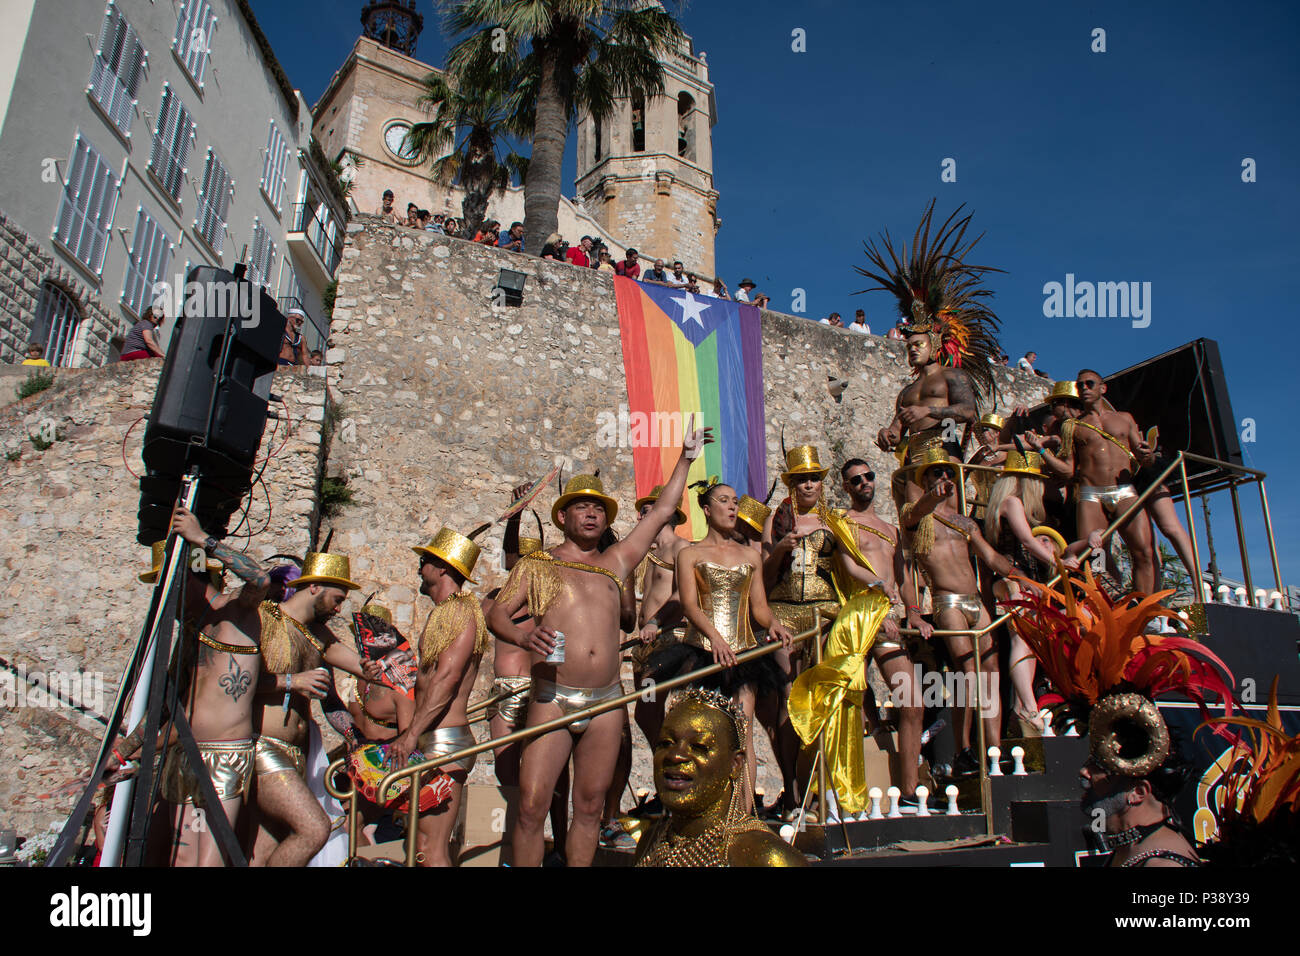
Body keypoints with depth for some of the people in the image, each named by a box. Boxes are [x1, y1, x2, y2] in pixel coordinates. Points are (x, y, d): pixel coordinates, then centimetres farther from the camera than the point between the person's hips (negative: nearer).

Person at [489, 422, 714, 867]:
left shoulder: (615, 563, 16)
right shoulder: (537, 565, 9)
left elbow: (661, 513, 19)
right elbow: (498, 611, 1)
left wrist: (686, 458, 21)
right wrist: (523, 635, -21)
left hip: (607, 703, 3)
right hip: (552, 701, -3)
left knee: (589, 808, 9)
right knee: (531, 806, -7)